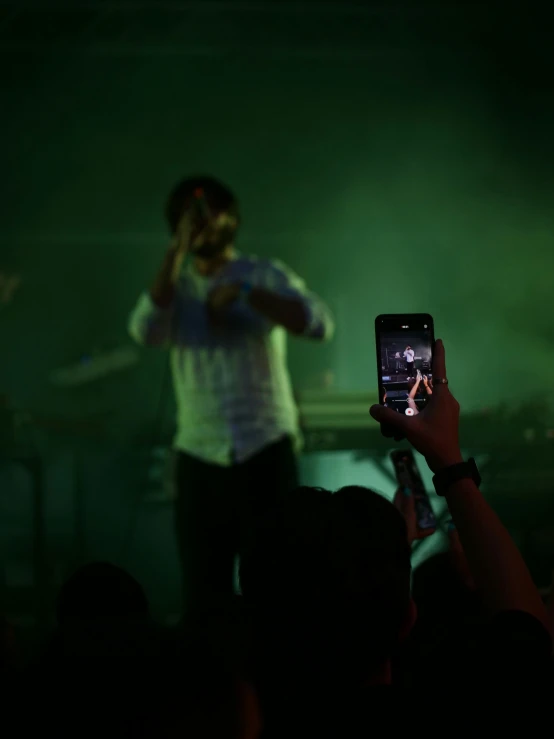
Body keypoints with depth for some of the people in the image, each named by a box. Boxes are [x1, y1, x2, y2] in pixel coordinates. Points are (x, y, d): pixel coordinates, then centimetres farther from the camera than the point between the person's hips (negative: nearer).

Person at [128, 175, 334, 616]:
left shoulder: (266, 276, 3)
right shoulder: (174, 286, 11)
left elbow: (320, 324, -13)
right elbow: (146, 331, -11)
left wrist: (245, 293, -19)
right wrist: (178, 251, -12)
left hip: (266, 452, -3)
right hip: (199, 459, 3)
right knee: (203, 593, 2)